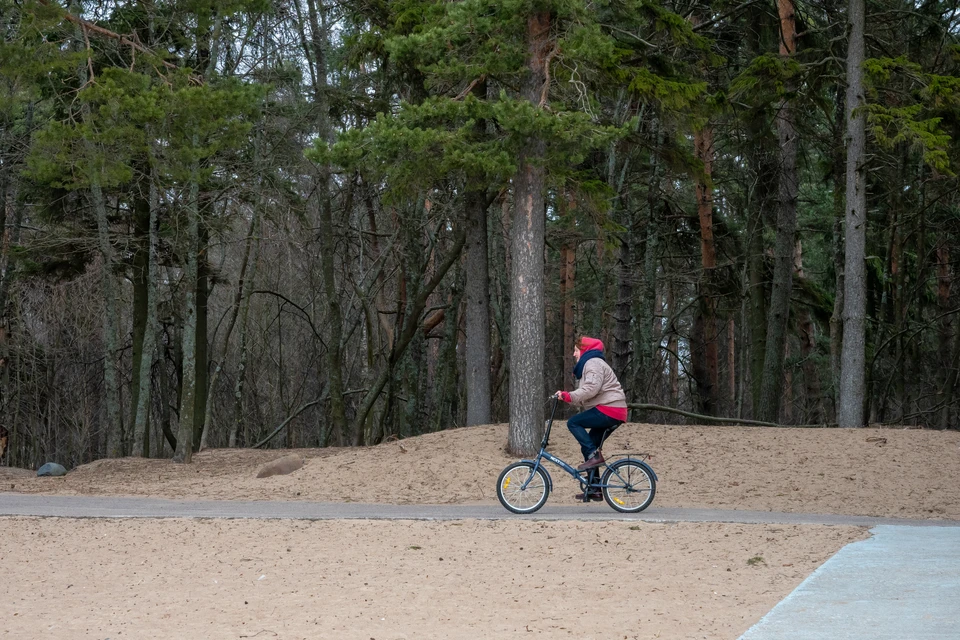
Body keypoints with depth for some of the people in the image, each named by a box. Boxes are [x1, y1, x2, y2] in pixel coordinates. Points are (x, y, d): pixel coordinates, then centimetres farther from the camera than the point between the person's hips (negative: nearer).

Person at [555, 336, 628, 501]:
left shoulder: (593, 363, -7)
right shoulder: (589, 364, 27)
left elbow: (591, 388, -24)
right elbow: (584, 398, 20)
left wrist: (570, 396, -23)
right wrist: (567, 397, 6)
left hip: (609, 409, -10)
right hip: (613, 413, 10)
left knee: (573, 423, -14)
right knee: (587, 447, 8)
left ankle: (595, 455, -17)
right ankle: (594, 489, 9)